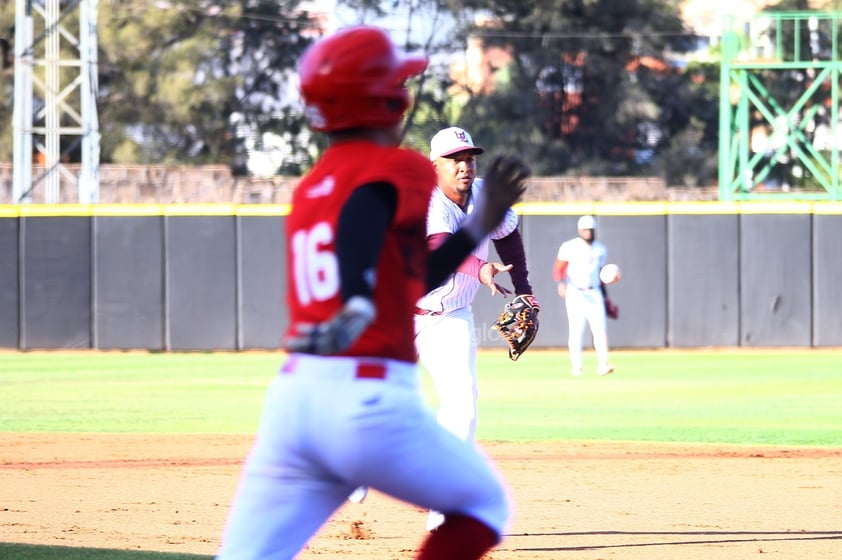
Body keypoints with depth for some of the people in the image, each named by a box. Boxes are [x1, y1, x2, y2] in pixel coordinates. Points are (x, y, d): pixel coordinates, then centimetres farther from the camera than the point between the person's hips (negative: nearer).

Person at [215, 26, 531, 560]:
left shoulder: (310, 188, 22)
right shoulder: (399, 169, -1)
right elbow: (362, 217, -25)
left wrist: (482, 222, 30)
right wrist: (357, 310, -39)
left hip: (291, 395, 6)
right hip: (370, 398, -6)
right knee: (486, 505, 19)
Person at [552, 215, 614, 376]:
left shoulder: (600, 249, 12)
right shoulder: (570, 247, -3)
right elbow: (558, 267, -7)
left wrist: (605, 297, 20)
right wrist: (561, 282, -26)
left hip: (594, 294, 3)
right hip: (574, 294, -3)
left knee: (600, 328, -9)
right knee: (576, 330, -5)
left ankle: (602, 365, -12)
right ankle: (576, 366, 2)